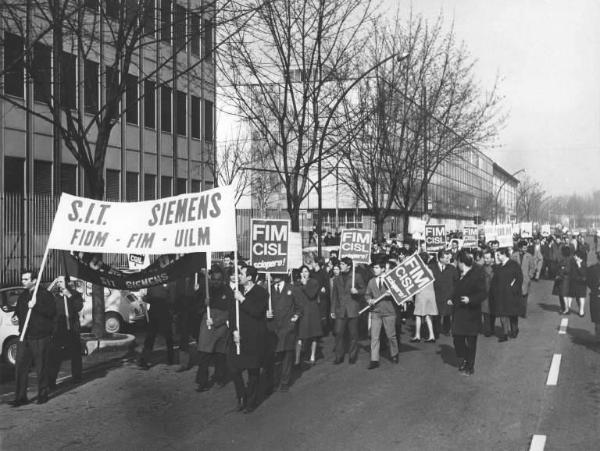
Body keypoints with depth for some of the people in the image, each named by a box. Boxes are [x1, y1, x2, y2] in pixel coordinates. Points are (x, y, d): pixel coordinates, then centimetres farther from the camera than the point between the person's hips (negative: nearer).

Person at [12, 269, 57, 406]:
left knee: (41, 367, 2)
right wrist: (15, 316, 5)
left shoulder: (45, 295, -5)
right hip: (24, 337, 6)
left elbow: (52, 312, -15)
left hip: (40, 338, -6)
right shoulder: (22, 296, 16)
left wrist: (36, 306, -23)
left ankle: (43, 394, 15)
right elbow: (18, 312, 27)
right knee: (20, 367, 1)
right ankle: (20, 397, 6)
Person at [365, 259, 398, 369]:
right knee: (374, 337, -3)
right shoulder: (371, 281, 10)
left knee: (391, 335, 7)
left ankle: (394, 355, 29)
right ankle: (374, 360, 0)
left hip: (389, 311, -2)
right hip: (375, 312, 2)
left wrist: (391, 294, -19)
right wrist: (369, 300, -6)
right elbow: (367, 294, 15)